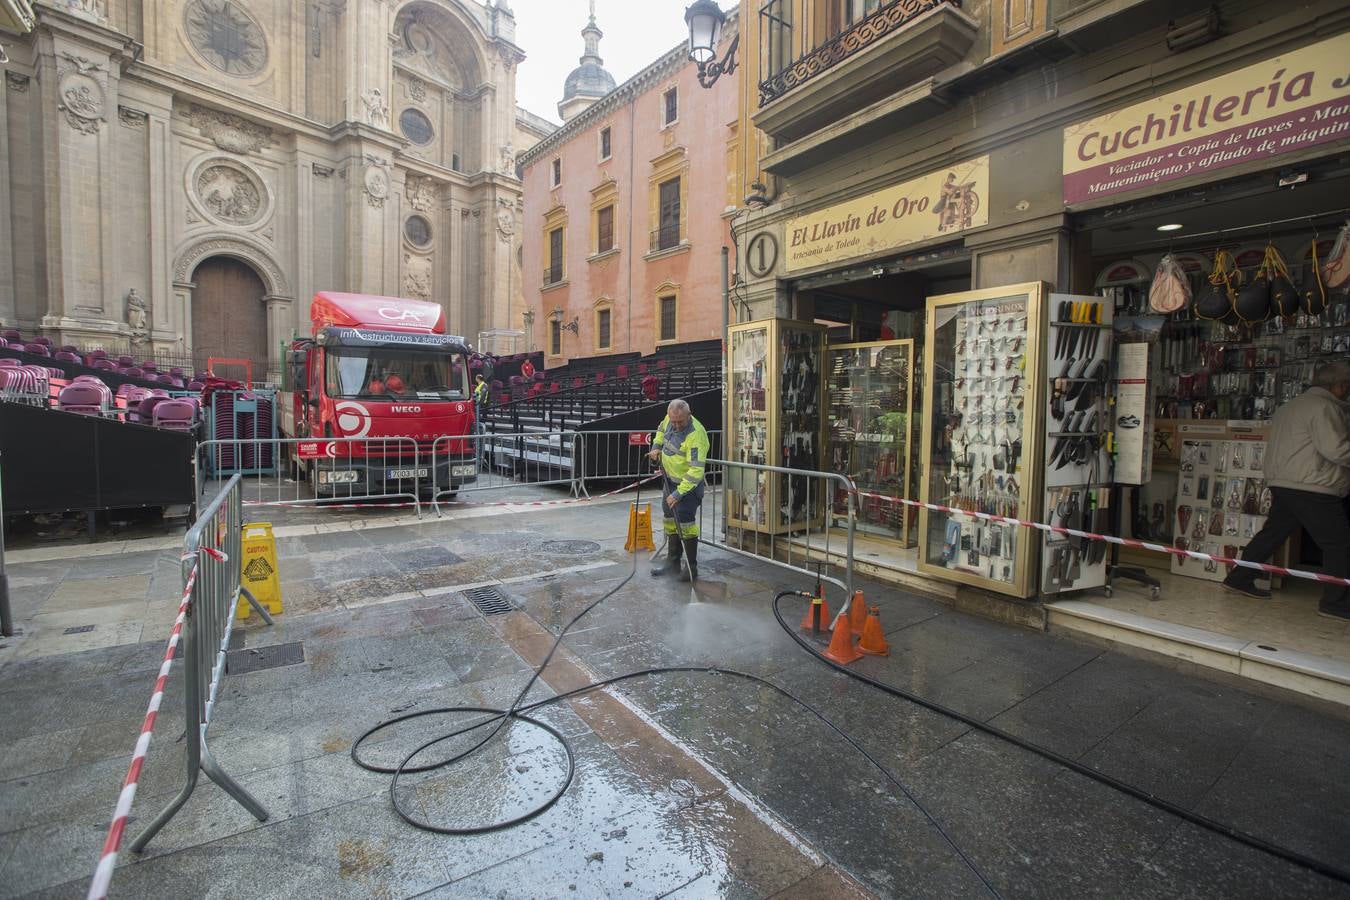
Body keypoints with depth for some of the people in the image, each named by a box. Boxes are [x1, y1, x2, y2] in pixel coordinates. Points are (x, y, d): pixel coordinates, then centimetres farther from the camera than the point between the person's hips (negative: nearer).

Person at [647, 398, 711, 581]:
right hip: (670, 479, 8)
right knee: (670, 519, 15)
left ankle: (692, 568, 4)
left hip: (688, 483, -8)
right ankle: (673, 561, 30)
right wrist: (656, 447, 5)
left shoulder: (695, 435, -31)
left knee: (685, 523, -9)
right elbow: (662, 429, 20)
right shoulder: (670, 419, -7)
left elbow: (696, 470, -33)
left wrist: (678, 493, -34)